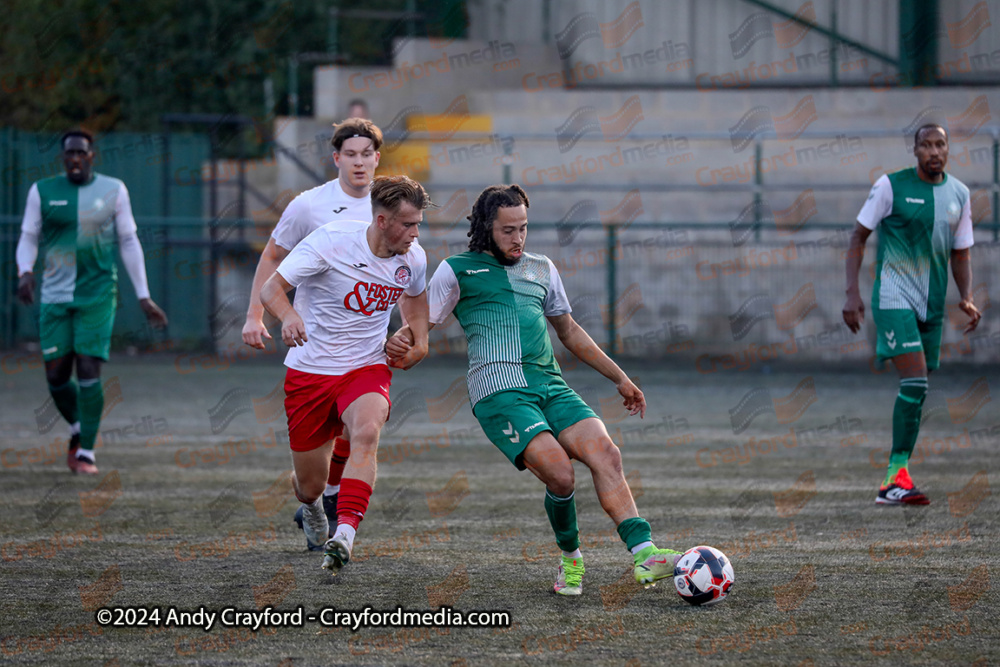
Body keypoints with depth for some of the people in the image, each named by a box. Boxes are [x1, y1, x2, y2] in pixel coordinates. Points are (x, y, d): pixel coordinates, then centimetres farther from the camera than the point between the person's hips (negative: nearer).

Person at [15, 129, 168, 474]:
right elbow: (28, 238, 7)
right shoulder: (42, 191, 4)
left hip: (97, 294, -2)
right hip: (55, 297, 2)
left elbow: (129, 242, 7)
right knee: (56, 377, 0)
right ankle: (78, 429, 29)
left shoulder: (113, 190, 3)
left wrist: (144, 297, 5)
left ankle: (86, 451, -3)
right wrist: (25, 273, -15)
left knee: (88, 371, -13)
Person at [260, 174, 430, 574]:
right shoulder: (330, 241, -17)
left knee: (366, 433, -34)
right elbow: (272, 288, -18)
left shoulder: (413, 259, -2)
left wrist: (419, 341, 8)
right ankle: (310, 507, 45)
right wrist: (287, 316, -39)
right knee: (310, 486, 5)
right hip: (309, 372, -2)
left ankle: (344, 534, -41)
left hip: (366, 369, 2)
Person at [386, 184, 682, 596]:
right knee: (560, 473, -24)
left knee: (605, 454, -20)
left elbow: (569, 332, 34)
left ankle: (643, 554, -29)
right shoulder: (458, 270, 10)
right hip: (499, 392, -5)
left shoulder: (541, 269, 24)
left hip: (550, 387, 5)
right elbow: (421, 326, 8)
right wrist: (397, 344, -17)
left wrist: (620, 379, 33)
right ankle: (570, 560, 0)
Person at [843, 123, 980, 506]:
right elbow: (859, 236, 0)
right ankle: (897, 476, -17)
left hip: (932, 304, 6)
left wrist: (967, 298, -1)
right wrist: (852, 293, -8)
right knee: (915, 382, -20)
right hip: (894, 297, -6)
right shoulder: (891, 186, -5)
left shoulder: (958, 194, 9)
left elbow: (961, 254, 16)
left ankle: (892, 485, 15)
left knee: (915, 394, 8)